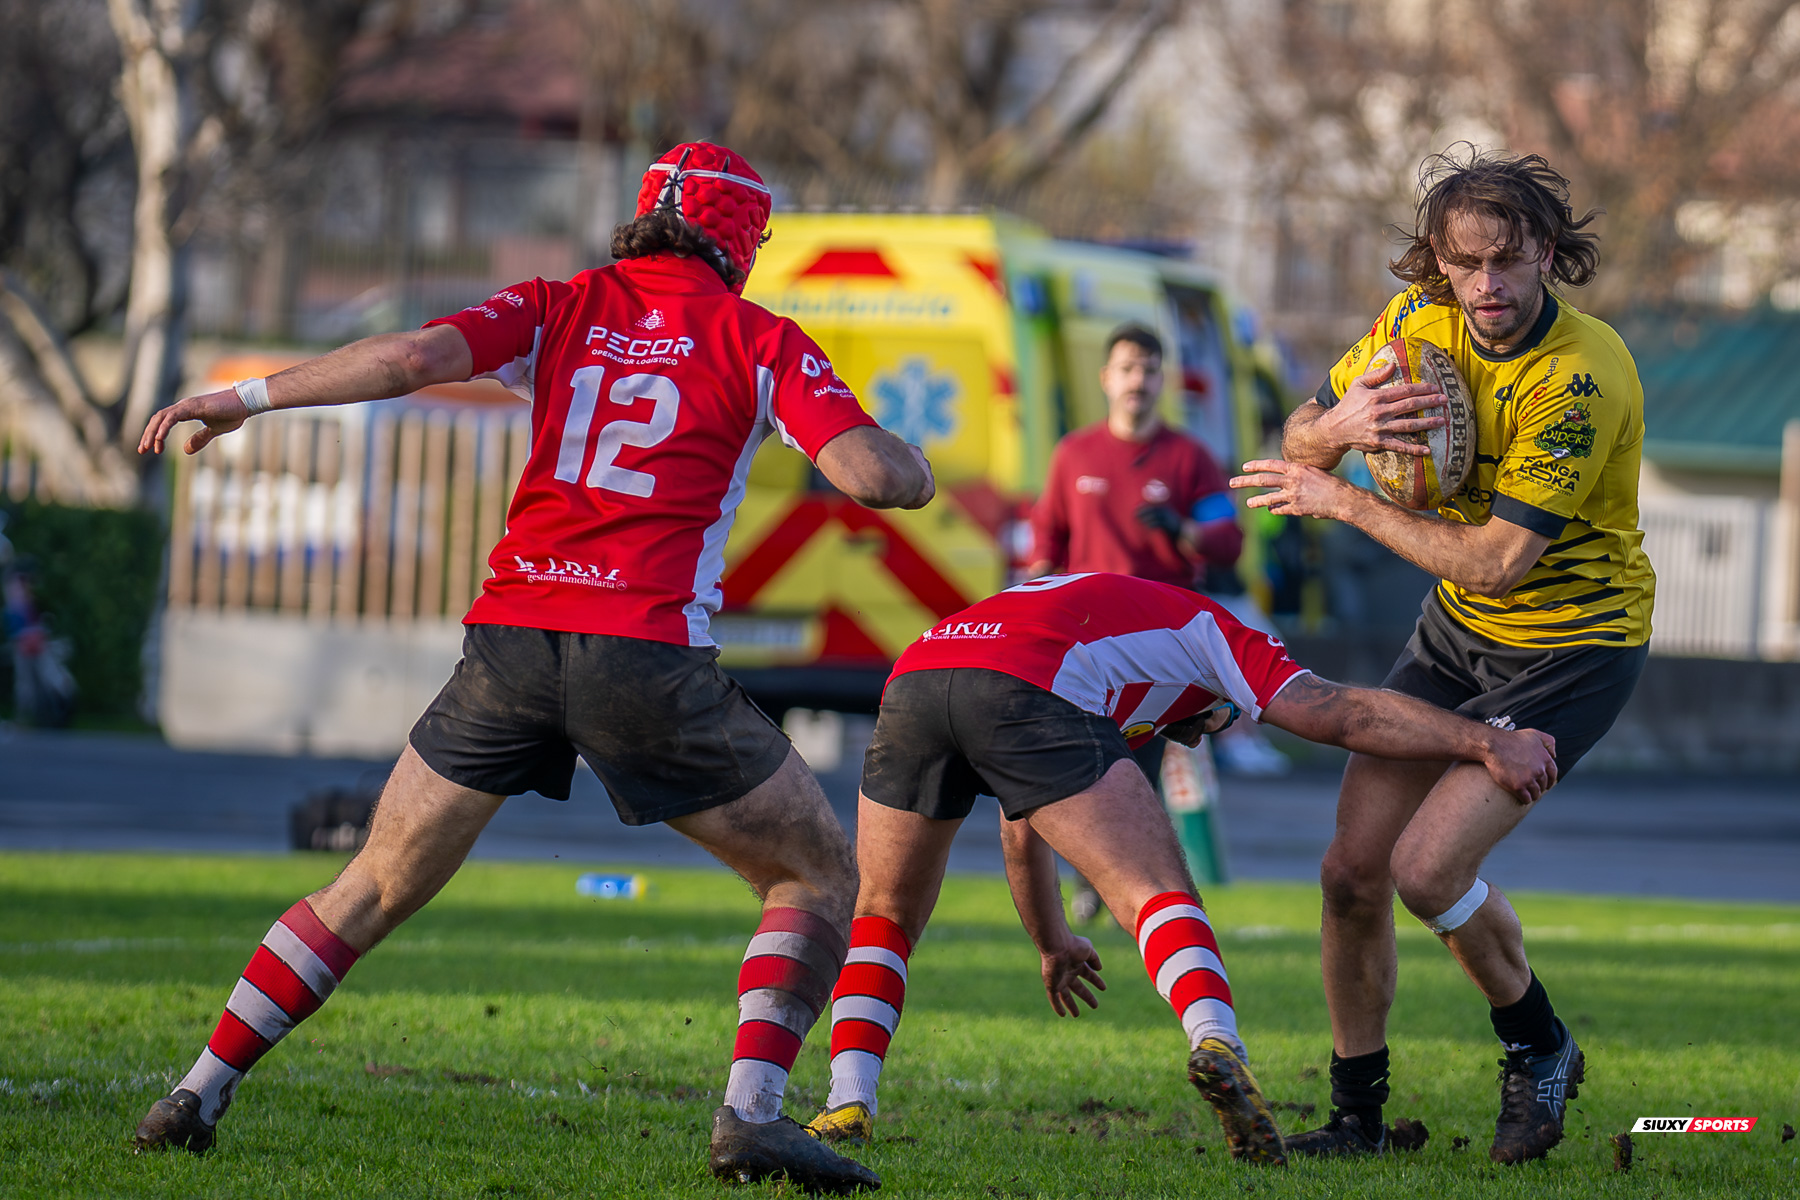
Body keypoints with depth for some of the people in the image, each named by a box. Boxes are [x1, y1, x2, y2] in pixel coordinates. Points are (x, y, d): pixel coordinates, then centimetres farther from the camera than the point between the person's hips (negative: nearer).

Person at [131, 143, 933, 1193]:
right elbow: (877, 477, -5)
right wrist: (913, 463, 20)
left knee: (374, 890, 19)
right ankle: (753, 1113, -9)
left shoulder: (562, 308, 13)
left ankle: (199, 1095, 15)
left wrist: (246, 397, 5)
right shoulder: (765, 344, 7)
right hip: (647, 654, -3)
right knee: (824, 876, 11)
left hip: (511, 636, 3)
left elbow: (414, 357, -3)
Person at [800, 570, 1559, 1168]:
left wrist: (1052, 946, 67)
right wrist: (1487, 744, 18)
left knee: (884, 915, 24)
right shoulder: (1203, 630, 30)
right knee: (1159, 898, -1)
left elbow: (1022, 832, 55)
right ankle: (1217, 1046, -27)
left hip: (911, 681, 6)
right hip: (1019, 692, -5)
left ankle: (848, 1103, 7)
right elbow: (1340, 715, 17)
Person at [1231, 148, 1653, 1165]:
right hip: (1458, 630, 7)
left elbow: (1497, 560, -29)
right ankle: (1358, 1115, 15)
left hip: (1576, 642, -6)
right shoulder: (1418, 320, -7)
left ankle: (1540, 1050, 9)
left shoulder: (1582, 376, -28)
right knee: (1354, 869, -1)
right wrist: (1341, 423, -23)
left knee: (1429, 867, -18)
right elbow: (1298, 446, 2)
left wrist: (1342, 501, -20)